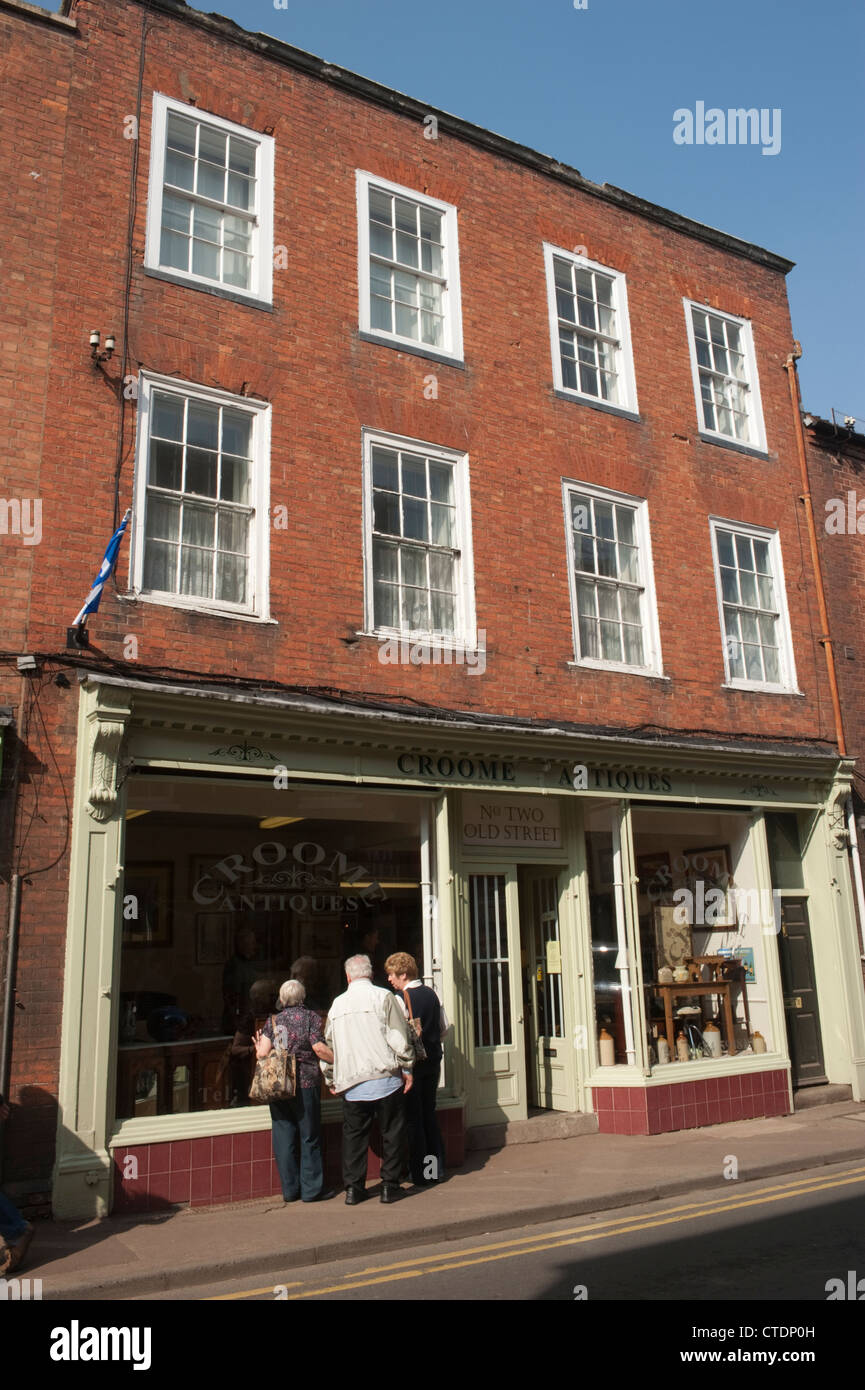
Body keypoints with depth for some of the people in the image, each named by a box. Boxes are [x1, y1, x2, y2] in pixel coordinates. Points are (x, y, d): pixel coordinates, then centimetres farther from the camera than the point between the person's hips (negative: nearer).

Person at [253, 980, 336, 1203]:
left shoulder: (273, 1021, 7)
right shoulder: (310, 1017, -1)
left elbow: (263, 1053, 1)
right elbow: (319, 1048, -10)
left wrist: (258, 1048, 23)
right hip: (305, 1083, -3)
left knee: (283, 1138, 10)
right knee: (310, 1137, 6)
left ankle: (290, 1189, 16)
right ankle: (311, 1189, 9)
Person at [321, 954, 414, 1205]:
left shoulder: (338, 1003, 10)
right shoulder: (383, 997, -2)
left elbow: (328, 1044, 16)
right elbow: (399, 1037, -7)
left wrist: (331, 1080, 25)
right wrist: (407, 1069, 1)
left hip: (350, 1082, 3)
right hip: (384, 1078, -3)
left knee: (353, 1135, 12)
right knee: (392, 1132, 8)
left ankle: (353, 1188, 13)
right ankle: (390, 1186, 10)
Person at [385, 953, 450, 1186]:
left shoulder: (400, 999, -16)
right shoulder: (432, 994, 3)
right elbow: (444, 1026, 11)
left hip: (411, 1063, -6)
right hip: (433, 1060, 6)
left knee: (413, 1118, 4)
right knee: (429, 1114, 17)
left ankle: (420, 1174, 8)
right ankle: (436, 1167, 22)